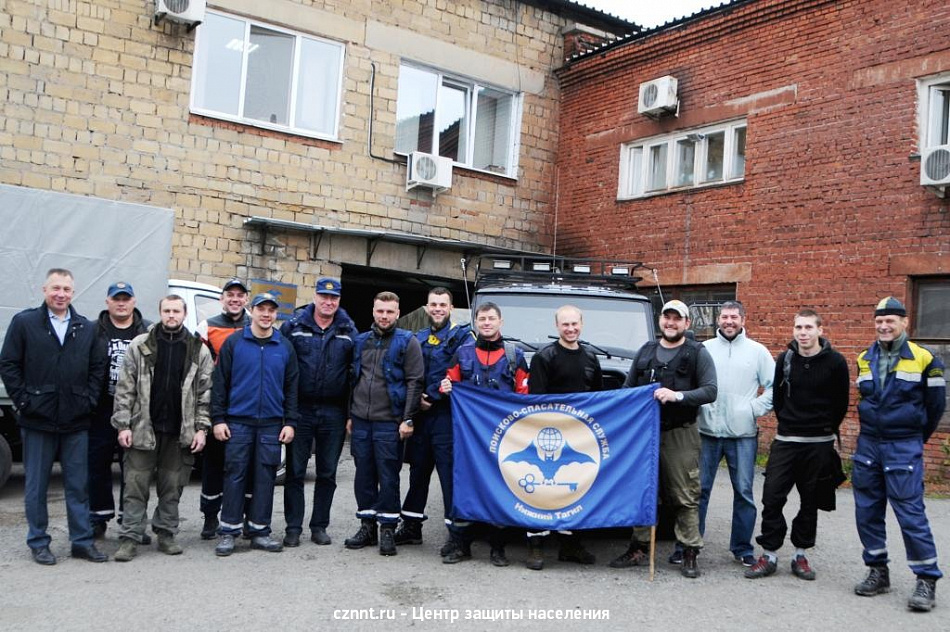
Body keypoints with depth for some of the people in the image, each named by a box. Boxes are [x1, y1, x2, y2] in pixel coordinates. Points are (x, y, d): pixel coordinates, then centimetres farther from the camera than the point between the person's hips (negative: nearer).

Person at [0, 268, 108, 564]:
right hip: (37, 420, -2)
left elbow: (97, 368, 10)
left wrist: (89, 401, 0)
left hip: (76, 421, 2)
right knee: (36, 486, 7)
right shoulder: (24, 323, 1)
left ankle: (82, 541, 16)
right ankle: (38, 543, 19)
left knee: (78, 485, 8)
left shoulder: (87, 329, 9)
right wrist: (24, 401, -7)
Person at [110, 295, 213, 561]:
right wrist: (123, 425, -5)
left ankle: (166, 534, 20)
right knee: (136, 485, 2)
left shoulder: (199, 350, 4)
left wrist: (201, 428, -2)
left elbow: (205, 393, 4)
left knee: (172, 487, 9)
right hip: (143, 429, -1)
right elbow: (125, 389, 1)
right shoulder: (140, 345, 2)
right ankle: (130, 538, 8)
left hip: (180, 432, 1)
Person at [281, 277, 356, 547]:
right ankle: (293, 527, 13)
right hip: (300, 410, -1)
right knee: (295, 472, 4)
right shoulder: (293, 326, 1)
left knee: (327, 474, 9)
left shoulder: (349, 332, 5)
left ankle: (319, 526, 20)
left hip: (333, 413, 1)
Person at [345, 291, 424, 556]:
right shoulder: (361, 341, 14)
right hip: (360, 421, 5)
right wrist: (350, 414, 14)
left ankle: (387, 529, 10)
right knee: (364, 475, 10)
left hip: (389, 423, -5)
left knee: (388, 477, 0)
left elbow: (415, 382, -7)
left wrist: (407, 419, -12)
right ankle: (367, 526, 21)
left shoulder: (407, 342, -2)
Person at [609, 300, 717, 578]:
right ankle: (638, 548, 18)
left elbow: (710, 391, -9)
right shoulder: (646, 351, 14)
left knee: (684, 497, -2)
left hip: (680, 435, -4)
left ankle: (690, 553, 7)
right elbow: (628, 387, 18)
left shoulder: (697, 353, 1)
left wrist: (677, 395, -22)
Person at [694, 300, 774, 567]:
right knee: (699, 489, 4)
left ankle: (742, 548, 19)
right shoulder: (704, 349, 7)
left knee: (744, 492, 6)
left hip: (743, 435, 0)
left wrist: (755, 409, -6)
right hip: (706, 432, 1)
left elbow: (774, 387, 2)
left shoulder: (757, 351, 4)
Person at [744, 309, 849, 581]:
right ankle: (769, 554, 7)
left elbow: (841, 403, 2)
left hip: (819, 444, -2)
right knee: (772, 496, -3)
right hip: (785, 440, 2)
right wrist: (788, 423, 11)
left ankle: (801, 555, 21)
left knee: (810, 501, 9)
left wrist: (826, 430, 7)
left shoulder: (835, 362, -7)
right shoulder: (785, 359, 1)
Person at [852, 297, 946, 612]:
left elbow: (936, 404, 2)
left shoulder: (924, 358, -8)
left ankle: (927, 580, 8)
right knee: (867, 512, 8)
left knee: (910, 513, -5)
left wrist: (916, 437, 11)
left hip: (904, 448, -5)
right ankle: (878, 572, 21)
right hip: (867, 444, 5)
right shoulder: (864, 359, 5)